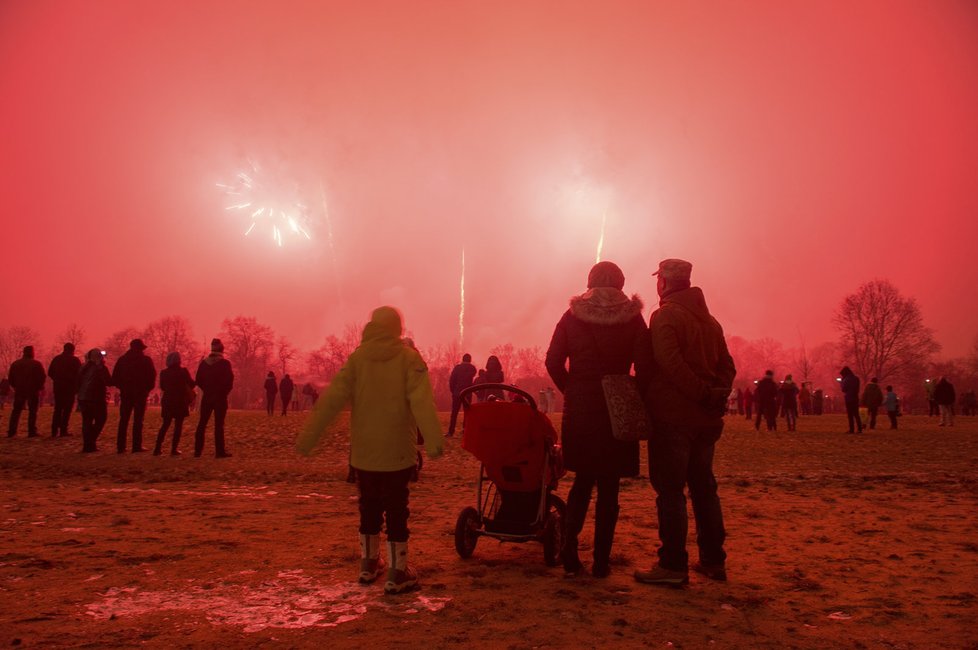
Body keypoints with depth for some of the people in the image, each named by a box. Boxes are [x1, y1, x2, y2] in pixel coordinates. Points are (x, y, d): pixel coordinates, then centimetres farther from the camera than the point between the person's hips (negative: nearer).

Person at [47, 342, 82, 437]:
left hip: (58, 387, 4)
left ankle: (54, 431, 7)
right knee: (67, 409, -1)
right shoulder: (75, 360, -6)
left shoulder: (56, 359, 6)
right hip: (70, 388, -4)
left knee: (57, 409, 12)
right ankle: (63, 430, -8)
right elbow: (79, 374, -7)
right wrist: (76, 385, 9)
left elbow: (50, 373, 7)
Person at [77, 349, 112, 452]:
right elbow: (109, 382, -14)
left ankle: (87, 445, 6)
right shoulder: (101, 368, -10)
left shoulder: (83, 367, 10)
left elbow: (78, 381, 13)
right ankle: (91, 442, -8)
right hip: (96, 398, -6)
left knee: (87, 421, 9)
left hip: (83, 398, 6)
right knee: (100, 420, 6)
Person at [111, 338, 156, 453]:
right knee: (138, 420, -1)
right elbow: (152, 377, -6)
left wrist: (122, 387, 13)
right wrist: (147, 389, 7)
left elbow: (115, 378, 3)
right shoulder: (146, 360, -5)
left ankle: (121, 446, 7)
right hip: (140, 393, -3)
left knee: (123, 420, 8)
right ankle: (137, 446, -4)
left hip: (126, 393, 3)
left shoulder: (122, 359, 5)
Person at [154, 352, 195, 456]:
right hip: (181, 401, -3)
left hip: (168, 401, 4)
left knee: (165, 425, 13)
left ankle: (158, 448, 8)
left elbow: (162, 387, 10)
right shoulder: (183, 371, -10)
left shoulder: (164, 372, 1)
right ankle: (174, 449, -2)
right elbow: (191, 384, -5)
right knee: (178, 425, 3)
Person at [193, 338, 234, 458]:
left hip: (207, 397, 4)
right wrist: (224, 392, 5)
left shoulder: (204, 362, 3)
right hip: (220, 397, -4)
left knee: (202, 423, 10)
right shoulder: (225, 363, -9)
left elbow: (198, 380, 3)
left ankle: (197, 450, 10)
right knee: (219, 425, -1)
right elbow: (229, 381, -11)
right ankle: (220, 451, -2)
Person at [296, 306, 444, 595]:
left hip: (364, 452, 3)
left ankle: (369, 564, 30)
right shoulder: (408, 358, -8)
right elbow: (422, 402, -21)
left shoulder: (357, 357, 0)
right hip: (397, 452, -3)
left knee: (369, 506, 18)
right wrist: (434, 441, -27)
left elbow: (331, 399, -6)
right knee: (396, 510, 5)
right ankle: (397, 574, 8)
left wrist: (307, 438, -4)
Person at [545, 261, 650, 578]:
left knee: (582, 482, 16)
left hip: (578, 409, 2)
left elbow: (553, 362, -2)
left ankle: (569, 555, 10)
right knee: (609, 487, 7)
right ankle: (601, 561, 10)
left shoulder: (572, 316, 1)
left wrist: (572, 391, 9)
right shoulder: (633, 319, -2)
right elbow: (645, 366, -8)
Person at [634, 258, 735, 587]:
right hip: (706, 419, 8)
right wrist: (715, 396, 4)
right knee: (703, 488, 16)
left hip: (672, 416, -8)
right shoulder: (709, 320, 16)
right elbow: (727, 366, 13)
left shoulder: (665, 315, -9)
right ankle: (713, 560, 22)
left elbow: (669, 361, -23)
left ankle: (673, 566, -1)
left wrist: (702, 393, -18)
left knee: (670, 490, -3)